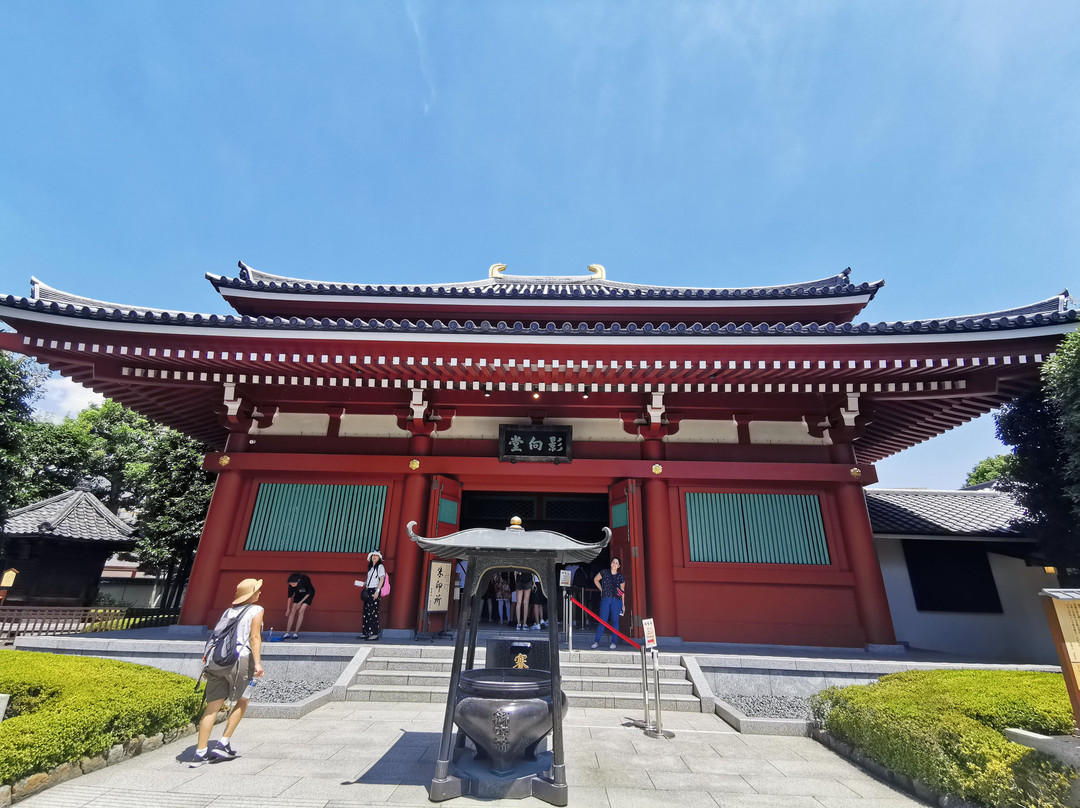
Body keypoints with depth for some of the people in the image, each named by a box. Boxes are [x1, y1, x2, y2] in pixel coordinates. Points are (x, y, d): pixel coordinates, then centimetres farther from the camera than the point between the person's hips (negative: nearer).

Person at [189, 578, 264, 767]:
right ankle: (224, 744, 13)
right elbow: (254, 637, -10)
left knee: (212, 706, 10)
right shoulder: (256, 610, 0)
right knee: (242, 701, 15)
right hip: (239, 660, -6)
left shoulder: (229, 610, 20)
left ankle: (200, 753, 11)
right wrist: (257, 663, -12)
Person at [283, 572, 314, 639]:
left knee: (301, 611, -15)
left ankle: (296, 633, -9)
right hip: (298, 594, 4)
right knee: (292, 611, -7)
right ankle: (287, 633, 1)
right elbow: (290, 597, -9)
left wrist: (300, 602, -17)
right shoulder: (291, 585, -25)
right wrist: (288, 609, -1)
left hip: (308, 595, -4)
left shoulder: (305, 581, -37)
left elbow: (308, 593, -21)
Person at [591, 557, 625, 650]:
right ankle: (596, 641, 7)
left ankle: (613, 642, 13)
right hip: (605, 599, 0)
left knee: (615, 621, 2)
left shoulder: (620, 577, 5)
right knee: (603, 620, -1)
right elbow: (595, 580, 18)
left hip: (616, 600, 1)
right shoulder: (604, 572, 3)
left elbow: (622, 591, 9)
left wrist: (623, 604, 9)